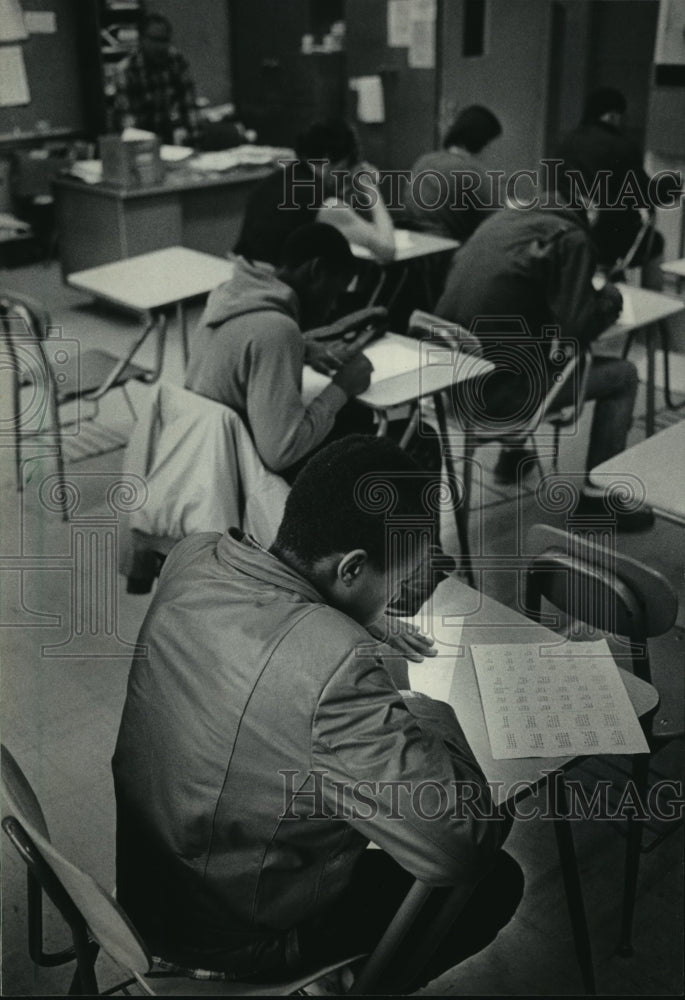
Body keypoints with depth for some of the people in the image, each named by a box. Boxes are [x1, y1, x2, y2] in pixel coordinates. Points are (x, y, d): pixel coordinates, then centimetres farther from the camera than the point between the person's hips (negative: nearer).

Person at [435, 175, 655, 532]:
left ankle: (512, 451, 42)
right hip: (496, 395, -8)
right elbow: (574, 332, -15)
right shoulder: (569, 238, -10)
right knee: (622, 375, 9)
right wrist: (609, 298, 5)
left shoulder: (504, 217, 12)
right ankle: (596, 495, 13)